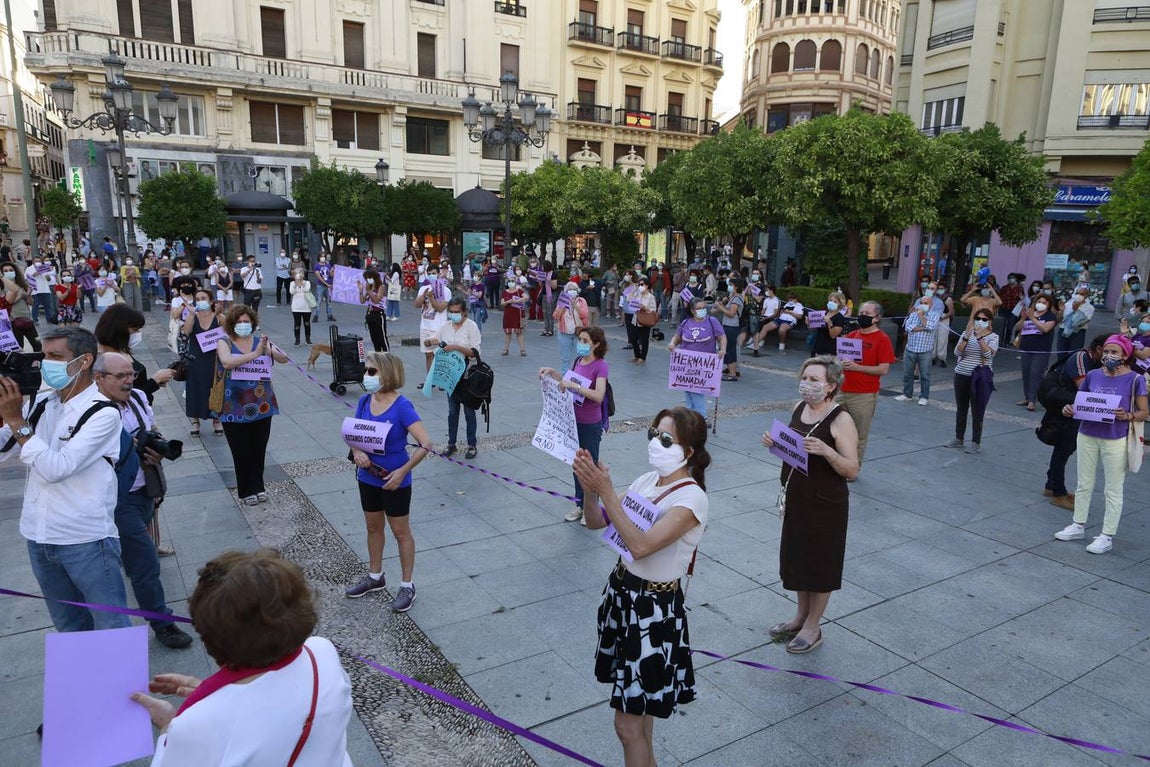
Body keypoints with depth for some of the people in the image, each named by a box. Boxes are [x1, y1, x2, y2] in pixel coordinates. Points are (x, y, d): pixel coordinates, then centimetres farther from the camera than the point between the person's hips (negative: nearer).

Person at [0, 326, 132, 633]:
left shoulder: (103, 413, -14)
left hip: (86, 541, -6)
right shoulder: (40, 403, 5)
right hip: (39, 538, 7)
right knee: (70, 629, 21)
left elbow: (55, 468, -21)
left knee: (113, 630, 3)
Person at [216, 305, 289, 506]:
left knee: (259, 449, 11)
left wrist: (269, 350, -28)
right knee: (241, 452, 6)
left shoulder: (261, 342, 3)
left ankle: (258, 486, 28)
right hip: (235, 409, -2)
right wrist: (255, 354, -32)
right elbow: (227, 362, -24)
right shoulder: (225, 343, -3)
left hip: (261, 406, 2)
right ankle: (246, 491, 21)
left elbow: (284, 360, -9)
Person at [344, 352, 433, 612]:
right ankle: (375, 576, 42)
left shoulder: (402, 407, -22)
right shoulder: (365, 401, -3)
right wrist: (356, 451, -13)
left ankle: (407, 585, 25)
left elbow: (425, 444, -24)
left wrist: (402, 472, -24)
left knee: (401, 532, 9)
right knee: (373, 527, 22)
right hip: (368, 478, 6)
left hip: (394, 481, -6)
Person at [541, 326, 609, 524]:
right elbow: (569, 384, 18)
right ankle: (580, 505, 30)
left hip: (590, 424, -7)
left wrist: (574, 386, -34)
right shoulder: (579, 361, 5)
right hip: (574, 421, 7)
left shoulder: (601, 366, -17)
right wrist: (552, 372, 5)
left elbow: (599, 396, -29)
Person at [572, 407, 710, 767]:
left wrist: (606, 492, -31)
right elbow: (596, 523, 3)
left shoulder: (692, 498, -20)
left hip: (654, 607, -7)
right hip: (622, 592, 7)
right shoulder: (647, 480, 2)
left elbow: (641, 545, -31)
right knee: (638, 703, 22)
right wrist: (590, 489, -16)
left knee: (627, 723, 1)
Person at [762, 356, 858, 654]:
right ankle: (801, 617, 38)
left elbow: (852, 470, -19)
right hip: (796, 498, 7)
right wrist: (774, 443, -6)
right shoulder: (799, 409, 2)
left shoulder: (841, 420, -18)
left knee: (820, 564, 8)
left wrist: (826, 451, -34)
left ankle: (813, 628, 25)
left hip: (826, 505, -7)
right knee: (797, 558, 19)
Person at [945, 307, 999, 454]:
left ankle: (976, 443, 5)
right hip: (962, 376, 4)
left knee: (977, 411, -3)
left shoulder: (993, 337, -1)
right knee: (961, 408, 13)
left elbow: (989, 353, -18)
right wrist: (966, 337, -18)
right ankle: (959, 438, 25)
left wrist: (980, 337, -26)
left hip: (980, 377, -4)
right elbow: (957, 352, -5)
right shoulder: (966, 333, 6)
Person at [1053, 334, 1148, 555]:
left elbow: (1144, 412, -5)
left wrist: (1127, 416, -24)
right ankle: (1078, 526, 30)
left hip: (1115, 440, -4)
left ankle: (1107, 536, 15)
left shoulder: (1135, 379, -7)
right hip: (1087, 436, 4)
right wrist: (1069, 409, -9)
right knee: (1084, 485, 16)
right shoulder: (1093, 375, 3)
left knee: (1113, 490, 5)